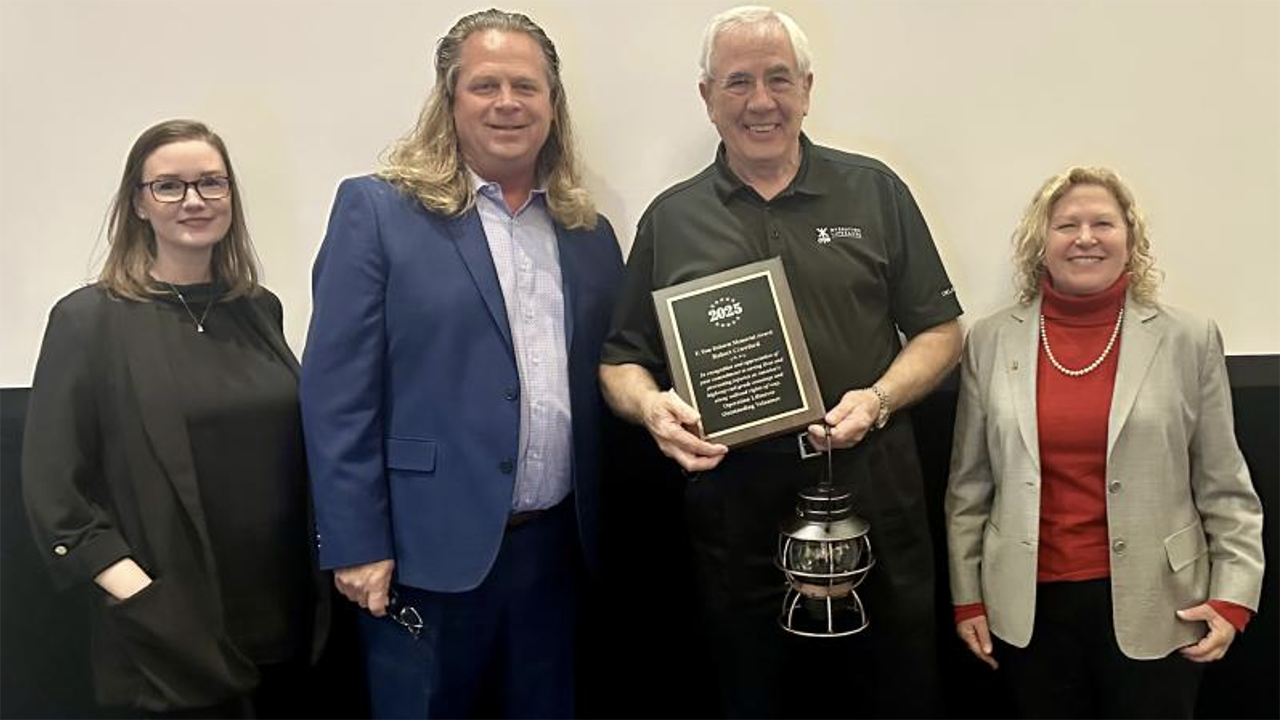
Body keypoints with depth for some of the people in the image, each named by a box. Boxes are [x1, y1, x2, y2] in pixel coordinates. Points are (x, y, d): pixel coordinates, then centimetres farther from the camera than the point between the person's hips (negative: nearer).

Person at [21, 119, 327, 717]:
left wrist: (327, 563, 6)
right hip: (176, 627, -4)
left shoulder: (259, 310, 7)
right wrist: (135, 591, -15)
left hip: (281, 613, 5)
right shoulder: (89, 320, -7)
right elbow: (53, 490, -8)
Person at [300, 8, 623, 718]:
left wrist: (603, 528, 6)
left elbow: (602, 383, 12)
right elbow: (336, 393, -8)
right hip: (431, 551, -4)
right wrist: (358, 547, -11)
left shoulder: (590, 232, 10)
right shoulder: (377, 209, -4)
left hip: (556, 546, 5)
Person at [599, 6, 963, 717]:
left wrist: (879, 398, -12)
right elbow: (622, 359, 10)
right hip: (733, 518, 1)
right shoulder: (670, 219, 6)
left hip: (875, 503, 0)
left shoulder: (875, 191, 4)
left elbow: (940, 330, 6)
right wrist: (650, 404, -12)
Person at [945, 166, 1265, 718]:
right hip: (1030, 605, 1)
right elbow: (969, 485, 4)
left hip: (1153, 606, 0)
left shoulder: (1189, 339, 0)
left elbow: (1223, 487, 3)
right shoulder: (991, 341, 1)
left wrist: (1232, 596, -4)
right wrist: (967, 598, 4)